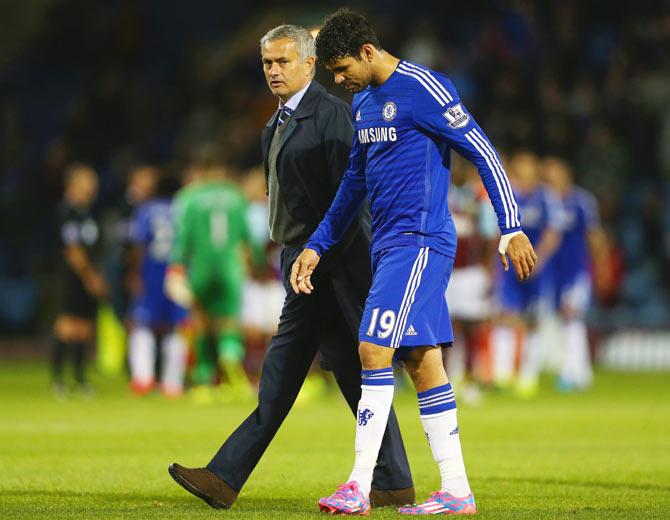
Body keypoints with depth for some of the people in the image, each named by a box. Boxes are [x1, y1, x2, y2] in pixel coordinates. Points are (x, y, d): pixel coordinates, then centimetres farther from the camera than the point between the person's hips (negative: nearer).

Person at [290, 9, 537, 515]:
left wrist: (512, 228, -15)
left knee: (375, 349, -14)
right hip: (389, 245, 9)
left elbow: (483, 153, -11)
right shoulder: (363, 103, 16)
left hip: (420, 241, -9)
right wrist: (317, 246, 25)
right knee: (421, 362, 6)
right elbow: (355, 182, 27)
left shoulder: (423, 88, -11)